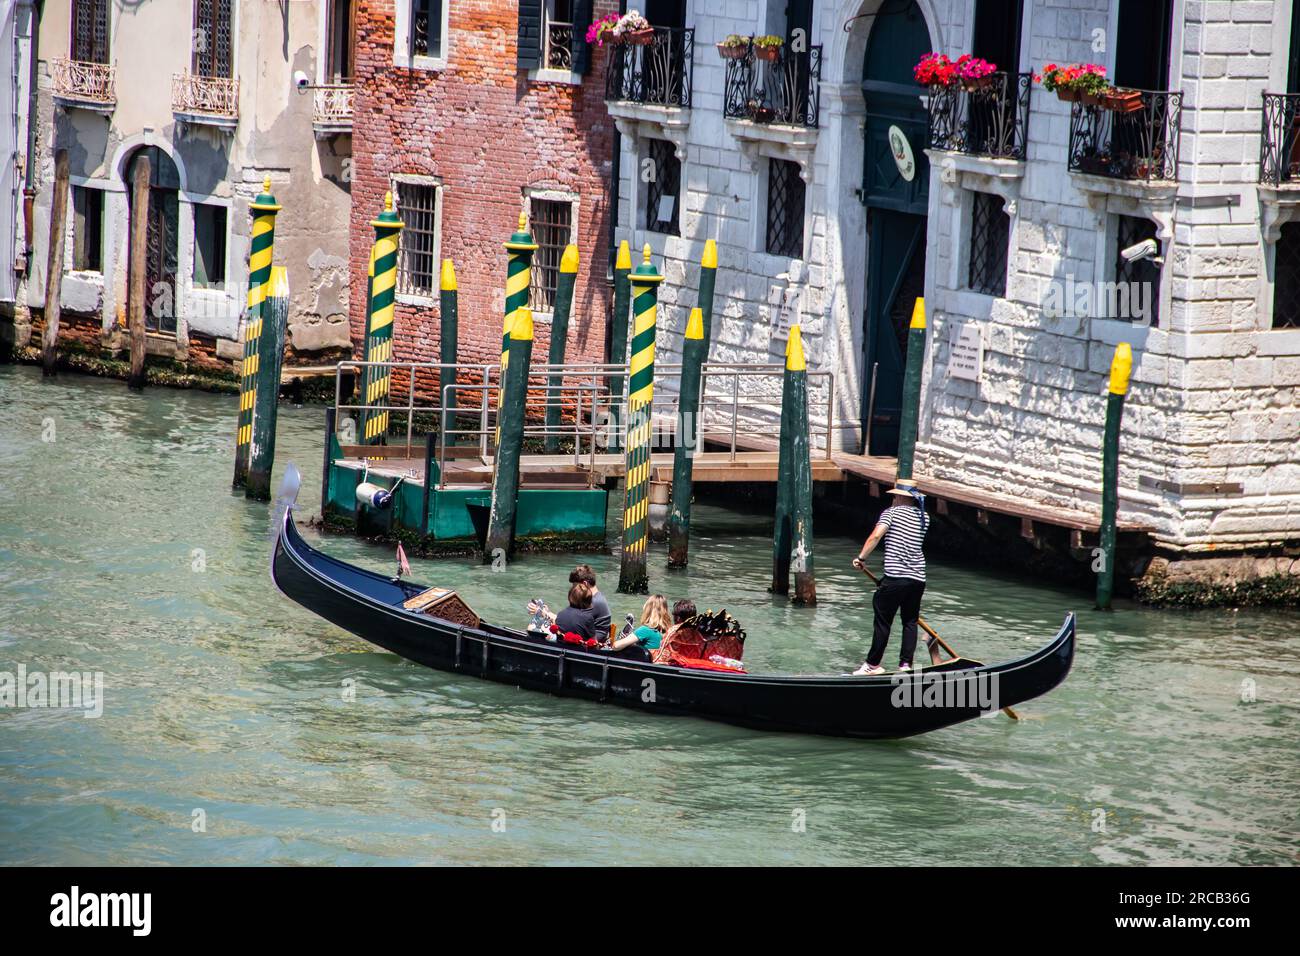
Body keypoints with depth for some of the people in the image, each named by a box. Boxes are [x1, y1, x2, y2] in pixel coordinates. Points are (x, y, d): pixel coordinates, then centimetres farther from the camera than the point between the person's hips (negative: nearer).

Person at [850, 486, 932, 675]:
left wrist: (861, 558, -5)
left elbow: (876, 536, -13)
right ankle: (906, 663, 9)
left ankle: (873, 664, 7)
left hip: (895, 578, -5)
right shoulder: (925, 517, 12)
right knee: (910, 621, 13)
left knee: (883, 620, 2)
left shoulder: (892, 512, -2)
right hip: (918, 578, 5)